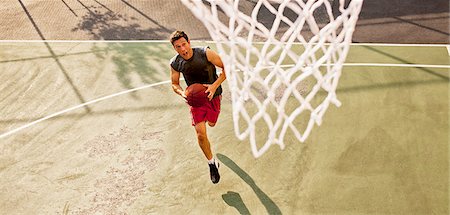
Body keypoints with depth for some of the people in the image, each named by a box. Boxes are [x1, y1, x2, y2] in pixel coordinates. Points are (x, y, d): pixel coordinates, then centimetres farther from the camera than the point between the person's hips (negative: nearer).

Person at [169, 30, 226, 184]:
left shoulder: (206, 53, -24)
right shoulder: (175, 64, -15)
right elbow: (174, 84, 1)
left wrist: (214, 86, -29)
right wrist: (182, 93, -22)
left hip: (213, 95, 0)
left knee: (211, 124, 20)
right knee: (200, 133, -9)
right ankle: (212, 163, 12)